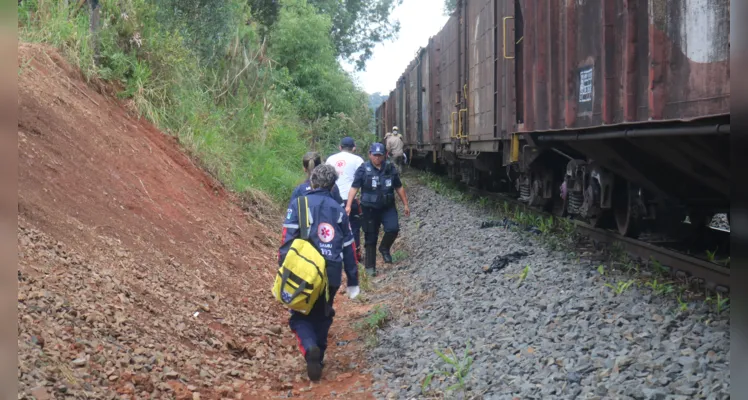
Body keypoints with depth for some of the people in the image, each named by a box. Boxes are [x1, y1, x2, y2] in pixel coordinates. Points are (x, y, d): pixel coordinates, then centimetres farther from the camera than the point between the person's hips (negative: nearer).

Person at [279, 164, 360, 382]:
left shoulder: (299, 205, -1)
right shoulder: (339, 210, 10)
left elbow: (288, 240, -11)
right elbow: (348, 248, 12)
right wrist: (352, 281, 18)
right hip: (332, 275, 3)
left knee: (300, 317, 9)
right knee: (322, 317, 21)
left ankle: (310, 348, -19)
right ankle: (317, 360, 20)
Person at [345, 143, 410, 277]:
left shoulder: (390, 169, 5)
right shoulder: (363, 169, -5)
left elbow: (399, 187, 14)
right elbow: (354, 188, -9)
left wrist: (405, 204, 15)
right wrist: (348, 205, -19)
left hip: (388, 207, 2)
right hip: (370, 209, -2)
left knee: (393, 228, -21)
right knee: (370, 238, 3)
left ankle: (385, 248, 8)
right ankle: (370, 266, 14)